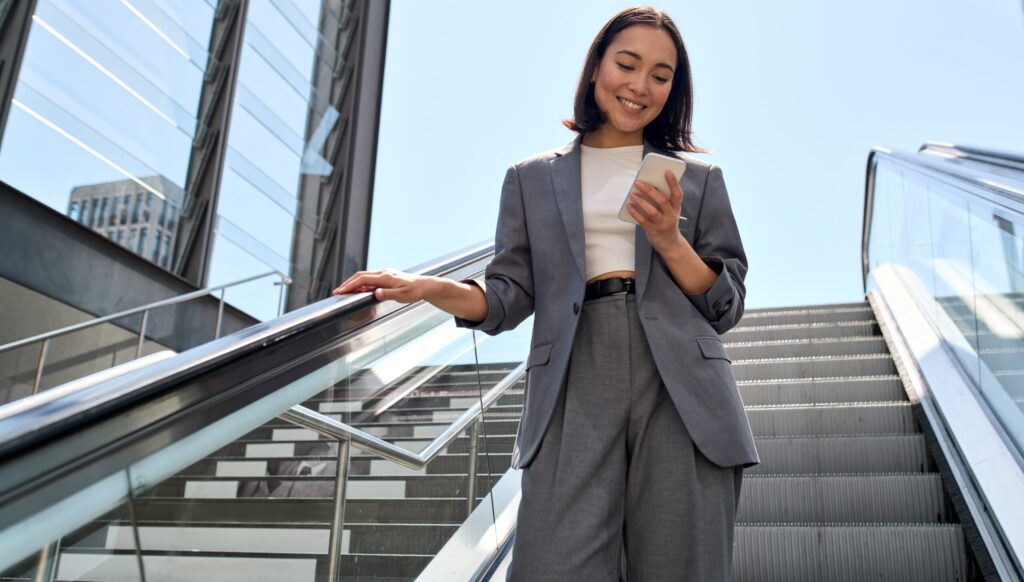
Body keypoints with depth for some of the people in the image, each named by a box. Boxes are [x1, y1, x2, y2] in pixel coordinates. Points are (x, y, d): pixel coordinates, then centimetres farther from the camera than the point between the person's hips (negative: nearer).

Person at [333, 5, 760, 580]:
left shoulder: (698, 179, 16)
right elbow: (509, 299, 9)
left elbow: (727, 306, 11)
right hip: (575, 391, -1)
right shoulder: (532, 178, 16)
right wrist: (428, 288, -8)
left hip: (681, 388, 1)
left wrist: (669, 241, -6)